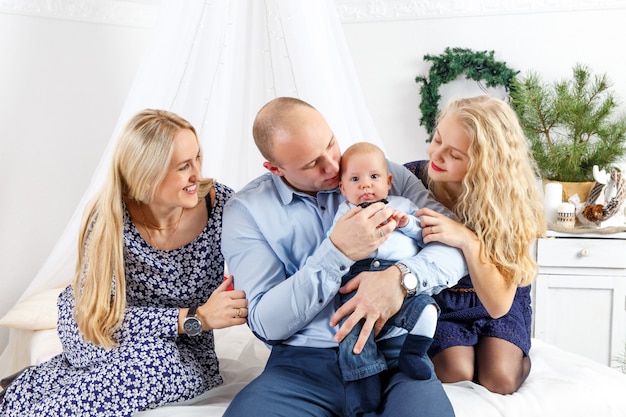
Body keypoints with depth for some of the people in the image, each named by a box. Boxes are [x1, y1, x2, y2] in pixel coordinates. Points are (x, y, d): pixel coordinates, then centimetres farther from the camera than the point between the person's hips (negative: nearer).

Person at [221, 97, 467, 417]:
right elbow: (266, 323, -7)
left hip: (392, 348, 0)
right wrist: (337, 253, -18)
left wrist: (401, 277, -23)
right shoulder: (246, 210, 0)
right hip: (303, 361, 1)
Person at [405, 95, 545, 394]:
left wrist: (469, 242, -42)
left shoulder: (511, 202, -25)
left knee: (499, 380, -20)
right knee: (455, 374, -22)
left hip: (494, 300, 0)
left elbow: (498, 305, -28)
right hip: (436, 296, 0)